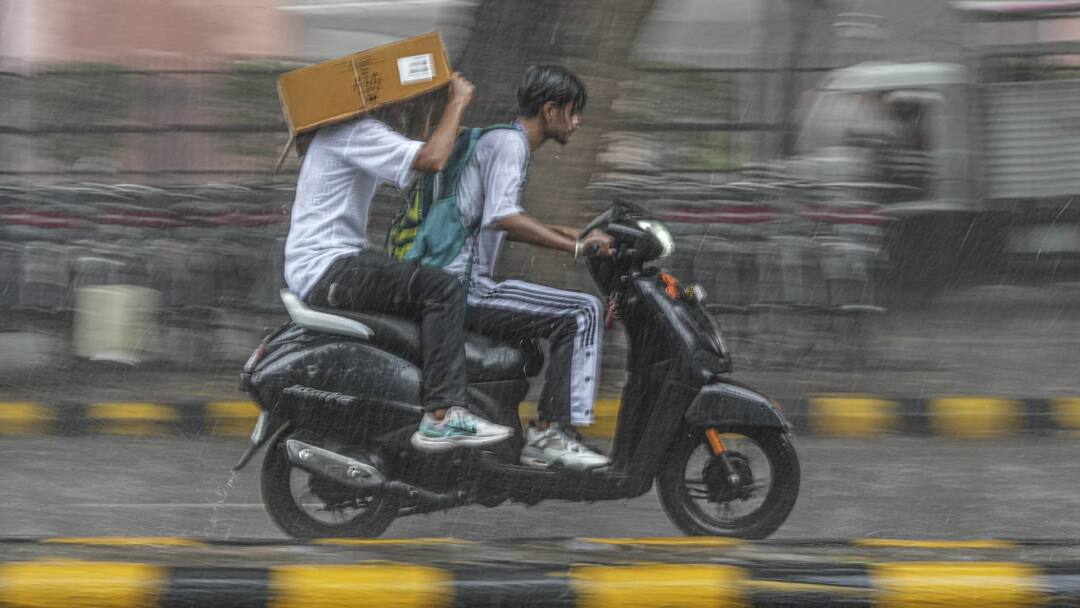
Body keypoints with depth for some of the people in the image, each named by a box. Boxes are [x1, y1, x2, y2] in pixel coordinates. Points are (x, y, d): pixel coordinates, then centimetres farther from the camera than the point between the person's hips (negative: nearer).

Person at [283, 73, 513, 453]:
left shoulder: (351, 128, 19)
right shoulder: (357, 132, -15)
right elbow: (432, 159, -26)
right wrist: (457, 103, -13)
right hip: (326, 268, -11)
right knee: (442, 291, -21)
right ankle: (441, 415, -27)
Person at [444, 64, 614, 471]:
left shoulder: (504, 140, 22)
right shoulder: (508, 143, -11)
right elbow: (501, 217, -29)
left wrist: (560, 234, 23)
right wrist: (575, 247, -26)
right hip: (464, 288, -11)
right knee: (583, 312, -16)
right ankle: (551, 433, -19)